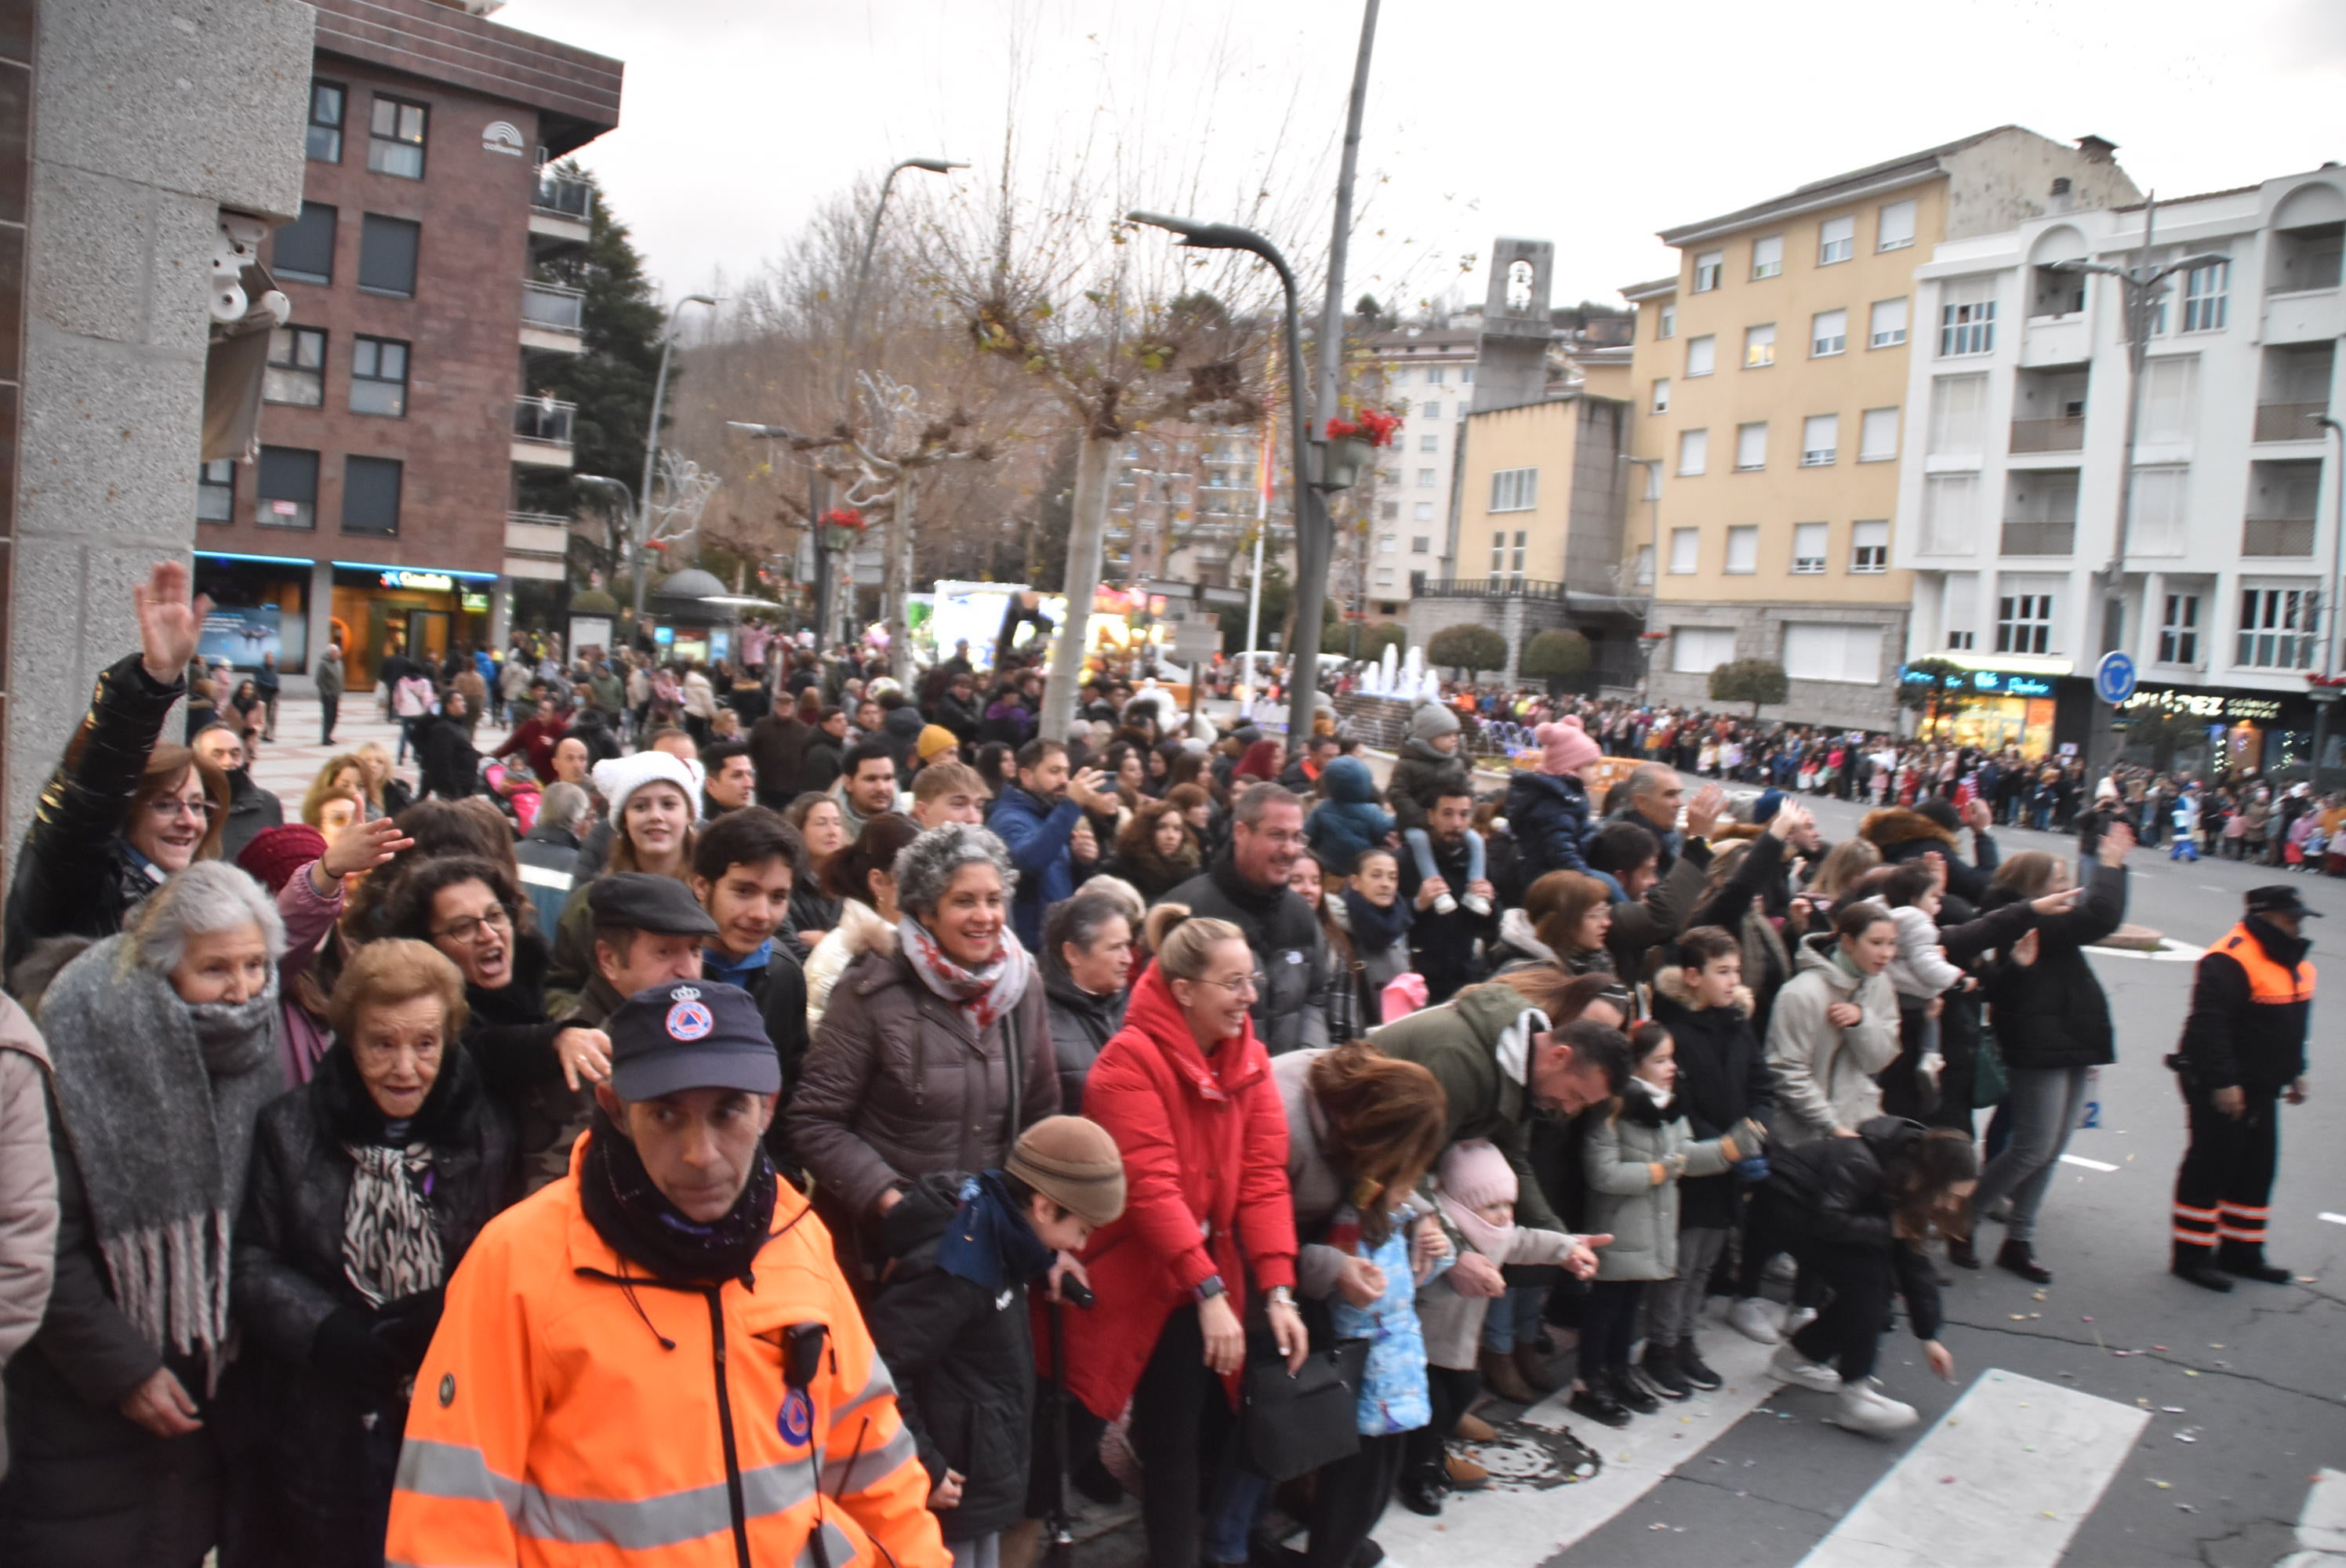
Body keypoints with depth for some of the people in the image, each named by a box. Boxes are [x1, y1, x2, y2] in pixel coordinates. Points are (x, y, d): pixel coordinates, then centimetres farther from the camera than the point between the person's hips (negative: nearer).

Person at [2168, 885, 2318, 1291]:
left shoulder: (2293, 960, 10)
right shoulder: (2230, 961, -22)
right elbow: (2209, 1026, -26)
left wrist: (2295, 1072, 21)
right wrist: (2222, 1082, -27)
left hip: (2260, 1088, 10)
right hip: (2219, 1089, -10)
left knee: (2257, 1168, 15)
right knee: (2211, 1166, -2)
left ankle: (2241, 1253, 26)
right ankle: (2191, 1255, 7)